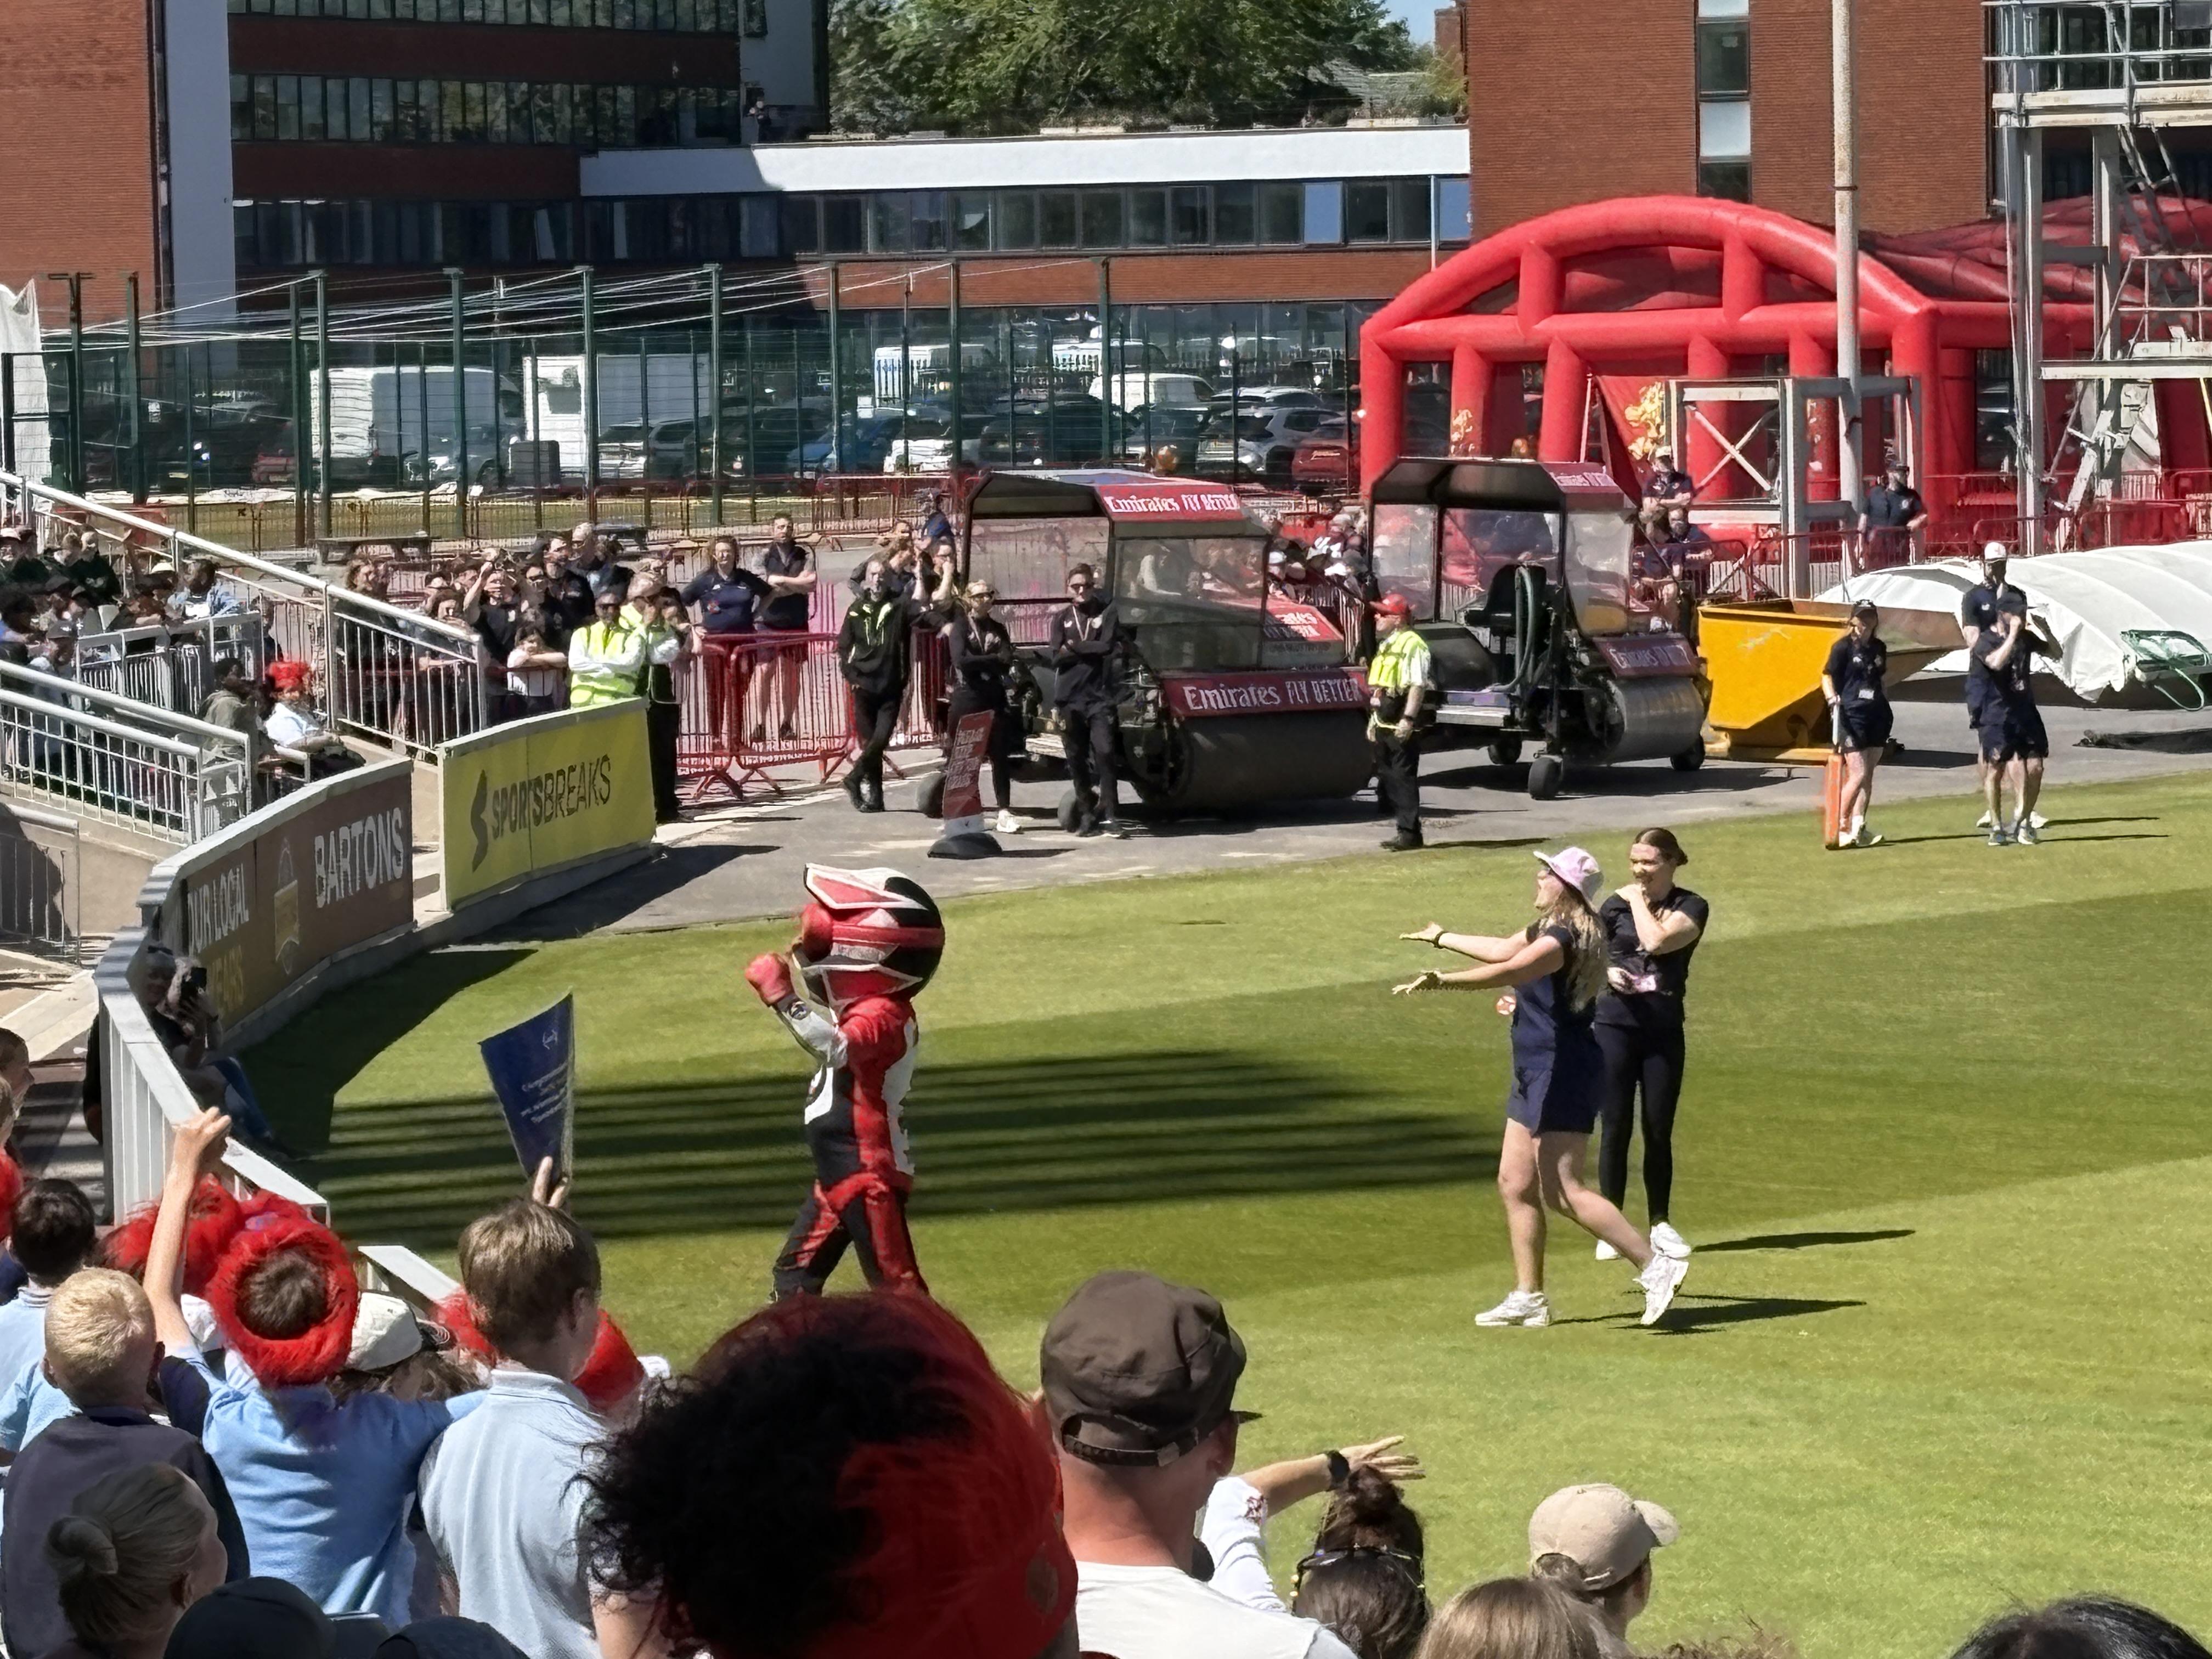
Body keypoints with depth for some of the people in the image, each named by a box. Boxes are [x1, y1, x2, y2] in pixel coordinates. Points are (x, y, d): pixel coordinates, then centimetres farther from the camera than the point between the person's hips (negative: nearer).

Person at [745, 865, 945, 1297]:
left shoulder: (882, 1017, -23)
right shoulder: (865, 1004, 9)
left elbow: (836, 1048, -45)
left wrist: (782, 996, -42)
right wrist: (811, 950, 13)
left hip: (870, 1179, -11)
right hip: (838, 1174, 11)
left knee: (896, 1287, -7)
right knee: (796, 1271, 19)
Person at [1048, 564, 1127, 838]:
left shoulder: (1107, 614, 8)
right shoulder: (1062, 618, 12)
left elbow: (1108, 647, -7)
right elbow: (1054, 656, 0)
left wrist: (1074, 647, -4)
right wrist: (1091, 650, -7)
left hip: (1100, 696, -2)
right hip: (1069, 698, 2)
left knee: (1105, 752, -15)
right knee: (1077, 759, 4)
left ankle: (1109, 815, -17)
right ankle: (1086, 814, 12)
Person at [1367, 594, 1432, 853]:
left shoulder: (1412, 646, -13)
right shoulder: (1386, 646, 19)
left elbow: (1418, 686, -19)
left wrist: (1408, 719, -25)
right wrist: (1373, 720, 24)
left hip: (1401, 727, -10)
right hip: (1384, 725, 10)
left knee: (1403, 778, -9)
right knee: (1388, 777, 11)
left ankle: (1409, 833, -8)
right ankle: (1405, 831, 16)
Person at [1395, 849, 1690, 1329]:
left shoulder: (1565, 937, -19)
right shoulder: (1548, 929, 13)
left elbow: (1510, 970, -35)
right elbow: (1504, 951, 32)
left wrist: (1443, 981, -41)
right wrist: (1444, 939, 45)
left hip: (1563, 1073, -10)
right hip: (1537, 1074, 10)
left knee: (1562, 1191, -13)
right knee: (1515, 1185, 11)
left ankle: (1655, 1265, -11)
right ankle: (1528, 1298, 16)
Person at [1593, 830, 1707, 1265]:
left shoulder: (1691, 908, -1)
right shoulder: (1614, 906, 3)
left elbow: (1657, 941, -18)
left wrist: (1640, 901, -6)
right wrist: (1606, 972, -10)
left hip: (1664, 1029, 0)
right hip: (1615, 1026, 0)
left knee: (1659, 1130, 6)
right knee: (1616, 1128, 0)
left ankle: (1660, 1225, 19)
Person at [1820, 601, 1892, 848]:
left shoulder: (1879, 648, 13)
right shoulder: (1843, 647, -5)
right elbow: (1827, 677, -5)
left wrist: (1886, 710, 23)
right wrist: (1832, 699, -23)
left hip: (1876, 716, 6)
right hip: (1851, 715, -6)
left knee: (1868, 775, 6)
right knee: (1858, 774, -13)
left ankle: (1858, 828, 11)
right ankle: (1840, 827, -6)